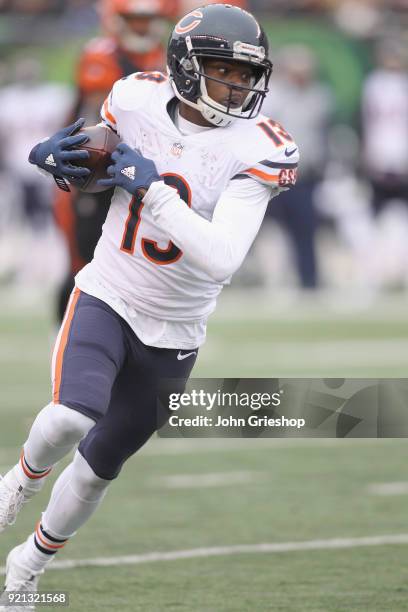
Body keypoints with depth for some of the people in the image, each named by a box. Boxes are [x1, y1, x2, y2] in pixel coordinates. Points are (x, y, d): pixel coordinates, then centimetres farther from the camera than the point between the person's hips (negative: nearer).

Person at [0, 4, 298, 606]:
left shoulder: (255, 150, -19)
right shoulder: (137, 101, -9)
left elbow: (221, 260, -29)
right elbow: (92, 166, 13)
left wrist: (152, 188, -32)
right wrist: (56, 155, -10)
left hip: (172, 335, 0)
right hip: (106, 299, 0)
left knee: (98, 467, 12)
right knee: (71, 418, -28)